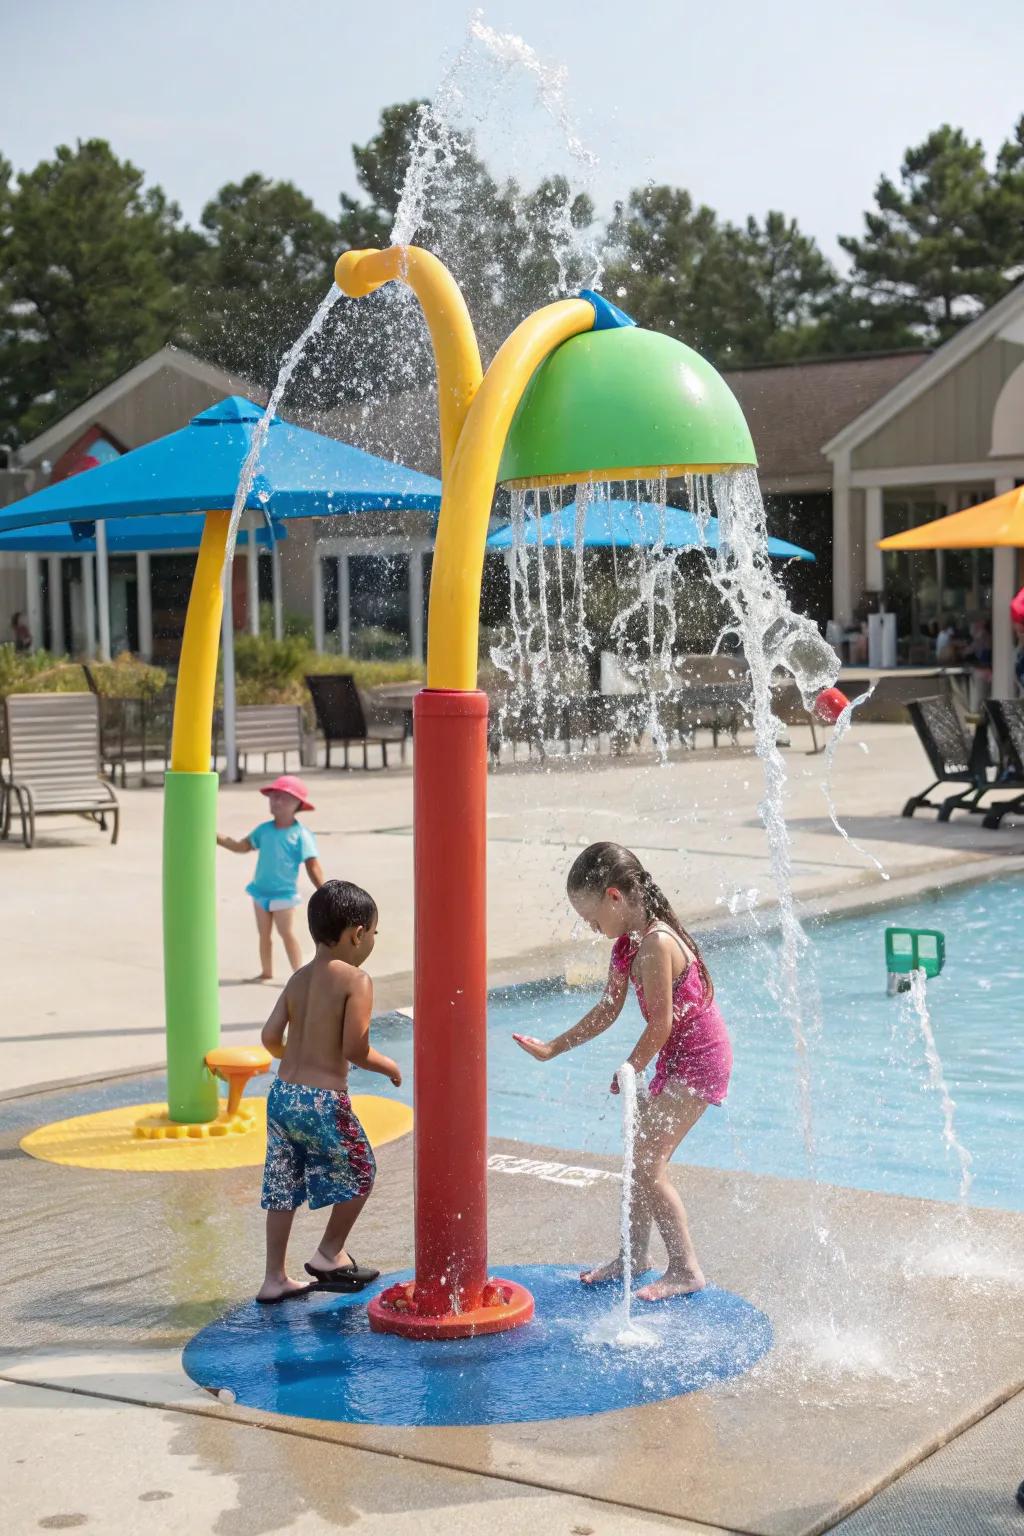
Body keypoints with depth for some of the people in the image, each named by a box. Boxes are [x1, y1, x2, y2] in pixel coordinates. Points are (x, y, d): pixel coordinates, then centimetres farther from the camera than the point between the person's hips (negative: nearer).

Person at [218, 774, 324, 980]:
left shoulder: (301, 835, -13)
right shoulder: (264, 829, 3)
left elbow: (312, 866, -15)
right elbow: (241, 846, 15)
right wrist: (217, 839, 6)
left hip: (284, 893, -6)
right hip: (261, 891, 6)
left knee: (287, 934, -7)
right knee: (264, 934, 14)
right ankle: (266, 972, 26)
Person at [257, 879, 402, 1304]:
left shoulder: (299, 978, 8)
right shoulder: (356, 980, -11)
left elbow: (270, 1036, 2)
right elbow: (355, 1049, -17)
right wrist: (389, 1066, 2)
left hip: (282, 1093, 7)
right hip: (325, 1100, -7)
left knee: (283, 1186, 15)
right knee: (360, 1173, 17)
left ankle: (275, 1276, 20)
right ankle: (330, 1253, 24)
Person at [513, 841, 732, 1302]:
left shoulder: (655, 943, -25)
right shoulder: (627, 941, 5)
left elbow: (661, 1024, -22)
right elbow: (607, 1010, 13)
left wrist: (629, 1073, -8)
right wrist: (553, 1048, 14)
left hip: (699, 1059, -10)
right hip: (676, 1058, 10)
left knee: (647, 1165, -10)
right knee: (641, 1156, 16)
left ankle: (686, 1269, -2)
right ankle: (635, 1254, 30)